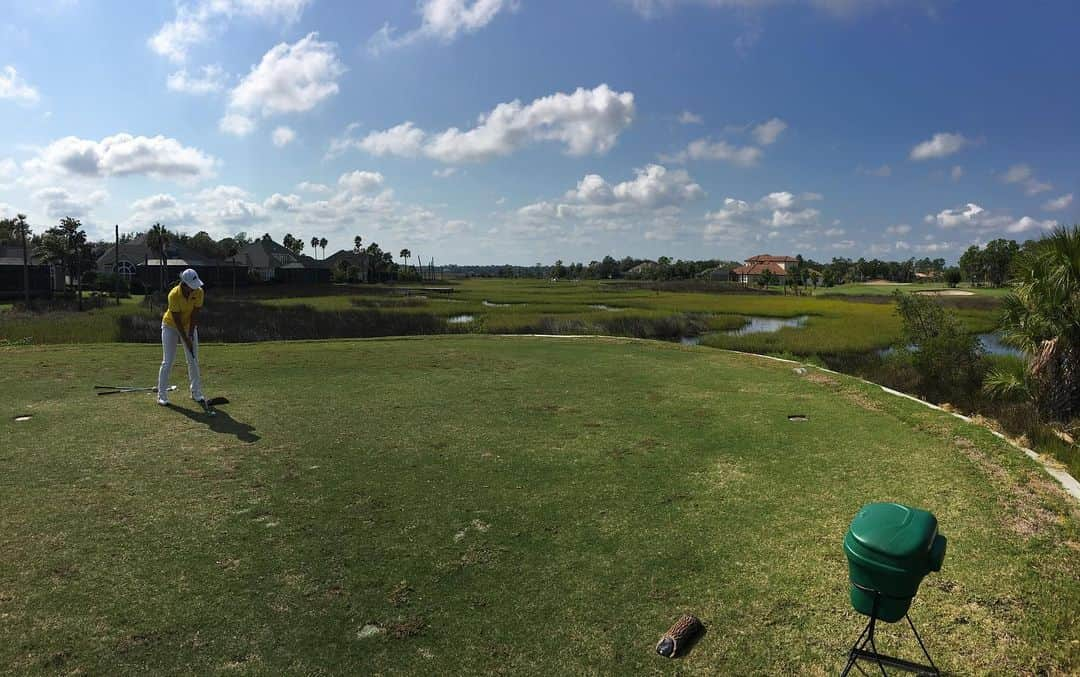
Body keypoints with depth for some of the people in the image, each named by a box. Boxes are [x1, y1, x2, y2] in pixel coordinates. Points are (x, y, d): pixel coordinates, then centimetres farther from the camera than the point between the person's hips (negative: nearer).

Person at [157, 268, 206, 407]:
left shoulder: (199, 292, -19)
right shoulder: (174, 295, -29)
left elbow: (194, 315, -13)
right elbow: (177, 320, -26)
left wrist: (191, 334, -16)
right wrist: (186, 340, -25)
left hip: (189, 326, 4)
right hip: (171, 326, -4)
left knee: (193, 361, 3)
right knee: (167, 362, -5)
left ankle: (196, 393, 11)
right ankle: (162, 395, 3)